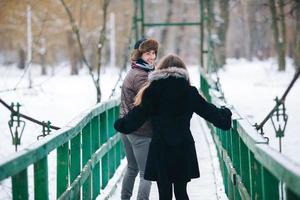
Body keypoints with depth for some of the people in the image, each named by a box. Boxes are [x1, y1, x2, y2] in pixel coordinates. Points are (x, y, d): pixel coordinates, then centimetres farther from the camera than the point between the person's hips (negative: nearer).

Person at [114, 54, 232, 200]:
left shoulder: (152, 91, -4)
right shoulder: (189, 92, -2)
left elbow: (136, 116, -1)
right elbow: (210, 112, 6)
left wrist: (120, 124, 18)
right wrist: (224, 114, 25)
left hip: (160, 149, -1)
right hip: (184, 149, 1)